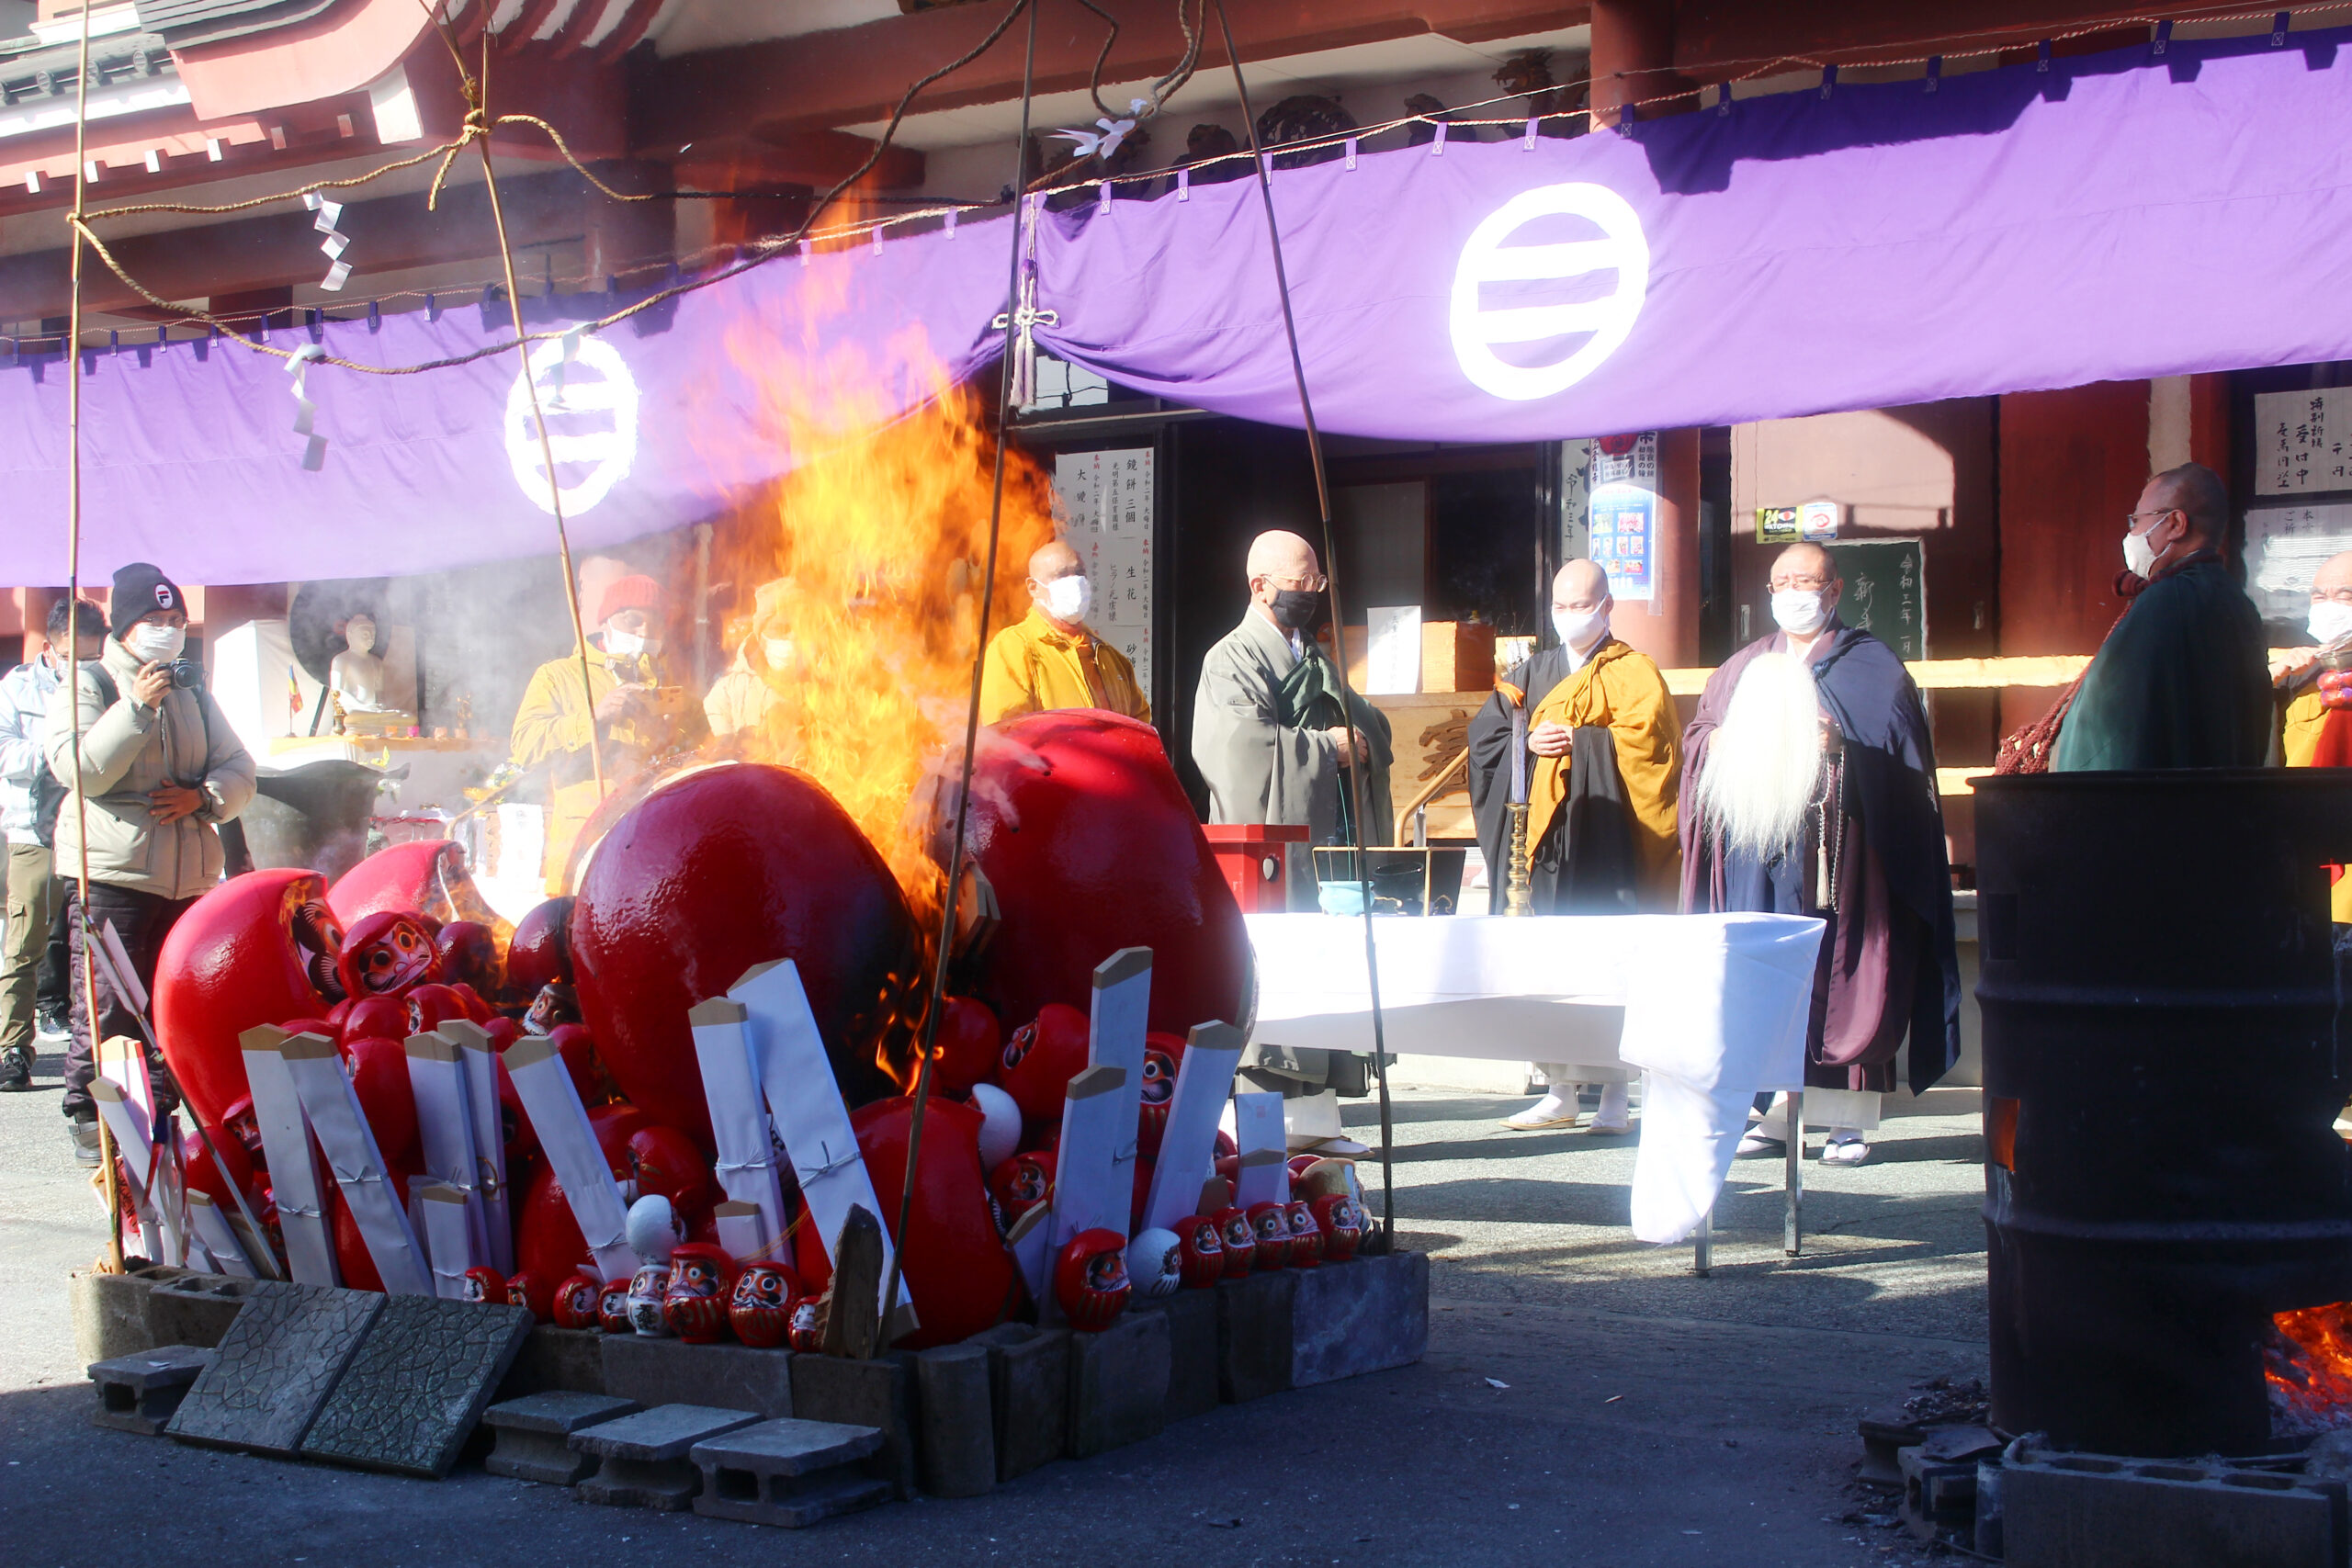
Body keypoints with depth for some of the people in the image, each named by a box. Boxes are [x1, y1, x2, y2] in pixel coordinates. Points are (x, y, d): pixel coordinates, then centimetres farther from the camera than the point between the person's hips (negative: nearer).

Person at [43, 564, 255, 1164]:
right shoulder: (87, 683, 1)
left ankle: (158, 1118, 15)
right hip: (110, 872, -5)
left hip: (189, 875, 5)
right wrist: (136, 706, -19)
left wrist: (203, 796, -6)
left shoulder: (192, 687, 18)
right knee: (107, 1008, -7)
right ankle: (92, 1124, 2)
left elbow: (238, 768, 14)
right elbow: (79, 768, -14)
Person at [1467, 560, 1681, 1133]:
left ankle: (1615, 1094, -2)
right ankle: (1559, 1091, 9)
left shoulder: (1634, 674, 5)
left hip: (1605, 848, -5)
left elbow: (1639, 743, -11)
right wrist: (1529, 742, -8)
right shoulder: (1531, 673, 20)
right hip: (1541, 844, 5)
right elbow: (1484, 733, 10)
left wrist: (1570, 743, -9)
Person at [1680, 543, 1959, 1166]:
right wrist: (1729, 740, -6)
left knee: (1833, 978, -7)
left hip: (1831, 852, -4)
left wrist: (1841, 746, -17)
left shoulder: (1871, 665, 8)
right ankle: (1774, 1112, 1)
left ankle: (1847, 1119, -3)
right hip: (1754, 849, 4)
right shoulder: (1744, 667, 21)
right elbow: (1695, 739, 16)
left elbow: (1900, 758, -1)